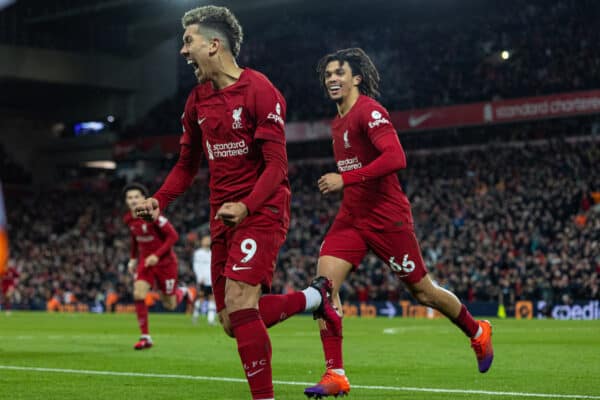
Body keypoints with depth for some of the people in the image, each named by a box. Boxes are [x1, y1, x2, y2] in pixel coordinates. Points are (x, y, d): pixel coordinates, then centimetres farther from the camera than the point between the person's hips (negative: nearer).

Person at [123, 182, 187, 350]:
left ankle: (182, 292, 42)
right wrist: (133, 258, 12)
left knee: (170, 305, 4)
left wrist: (157, 255, -26)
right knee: (138, 295, -17)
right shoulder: (128, 219, -2)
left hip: (165, 262, -5)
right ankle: (145, 337, -9)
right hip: (145, 261, 5)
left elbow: (173, 236, -20)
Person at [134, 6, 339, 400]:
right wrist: (158, 201, 1)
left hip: (261, 213, -8)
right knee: (232, 322, 7)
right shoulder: (198, 99, 10)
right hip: (223, 219, 8)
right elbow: (187, 164, 18)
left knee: (239, 303, -22)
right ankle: (313, 297, 29)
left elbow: (276, 164, -16)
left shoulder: (259, 90, -12)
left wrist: (245, 207, -31)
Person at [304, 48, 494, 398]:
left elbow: (396, 158, -27)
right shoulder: (339, 122, 13)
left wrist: (345, 180, -29)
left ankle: (478, 333, 33)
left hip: (387, 219, -7)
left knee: (423, 291, 6)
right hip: (351, 218, 8)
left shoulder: (369, 111, -14)